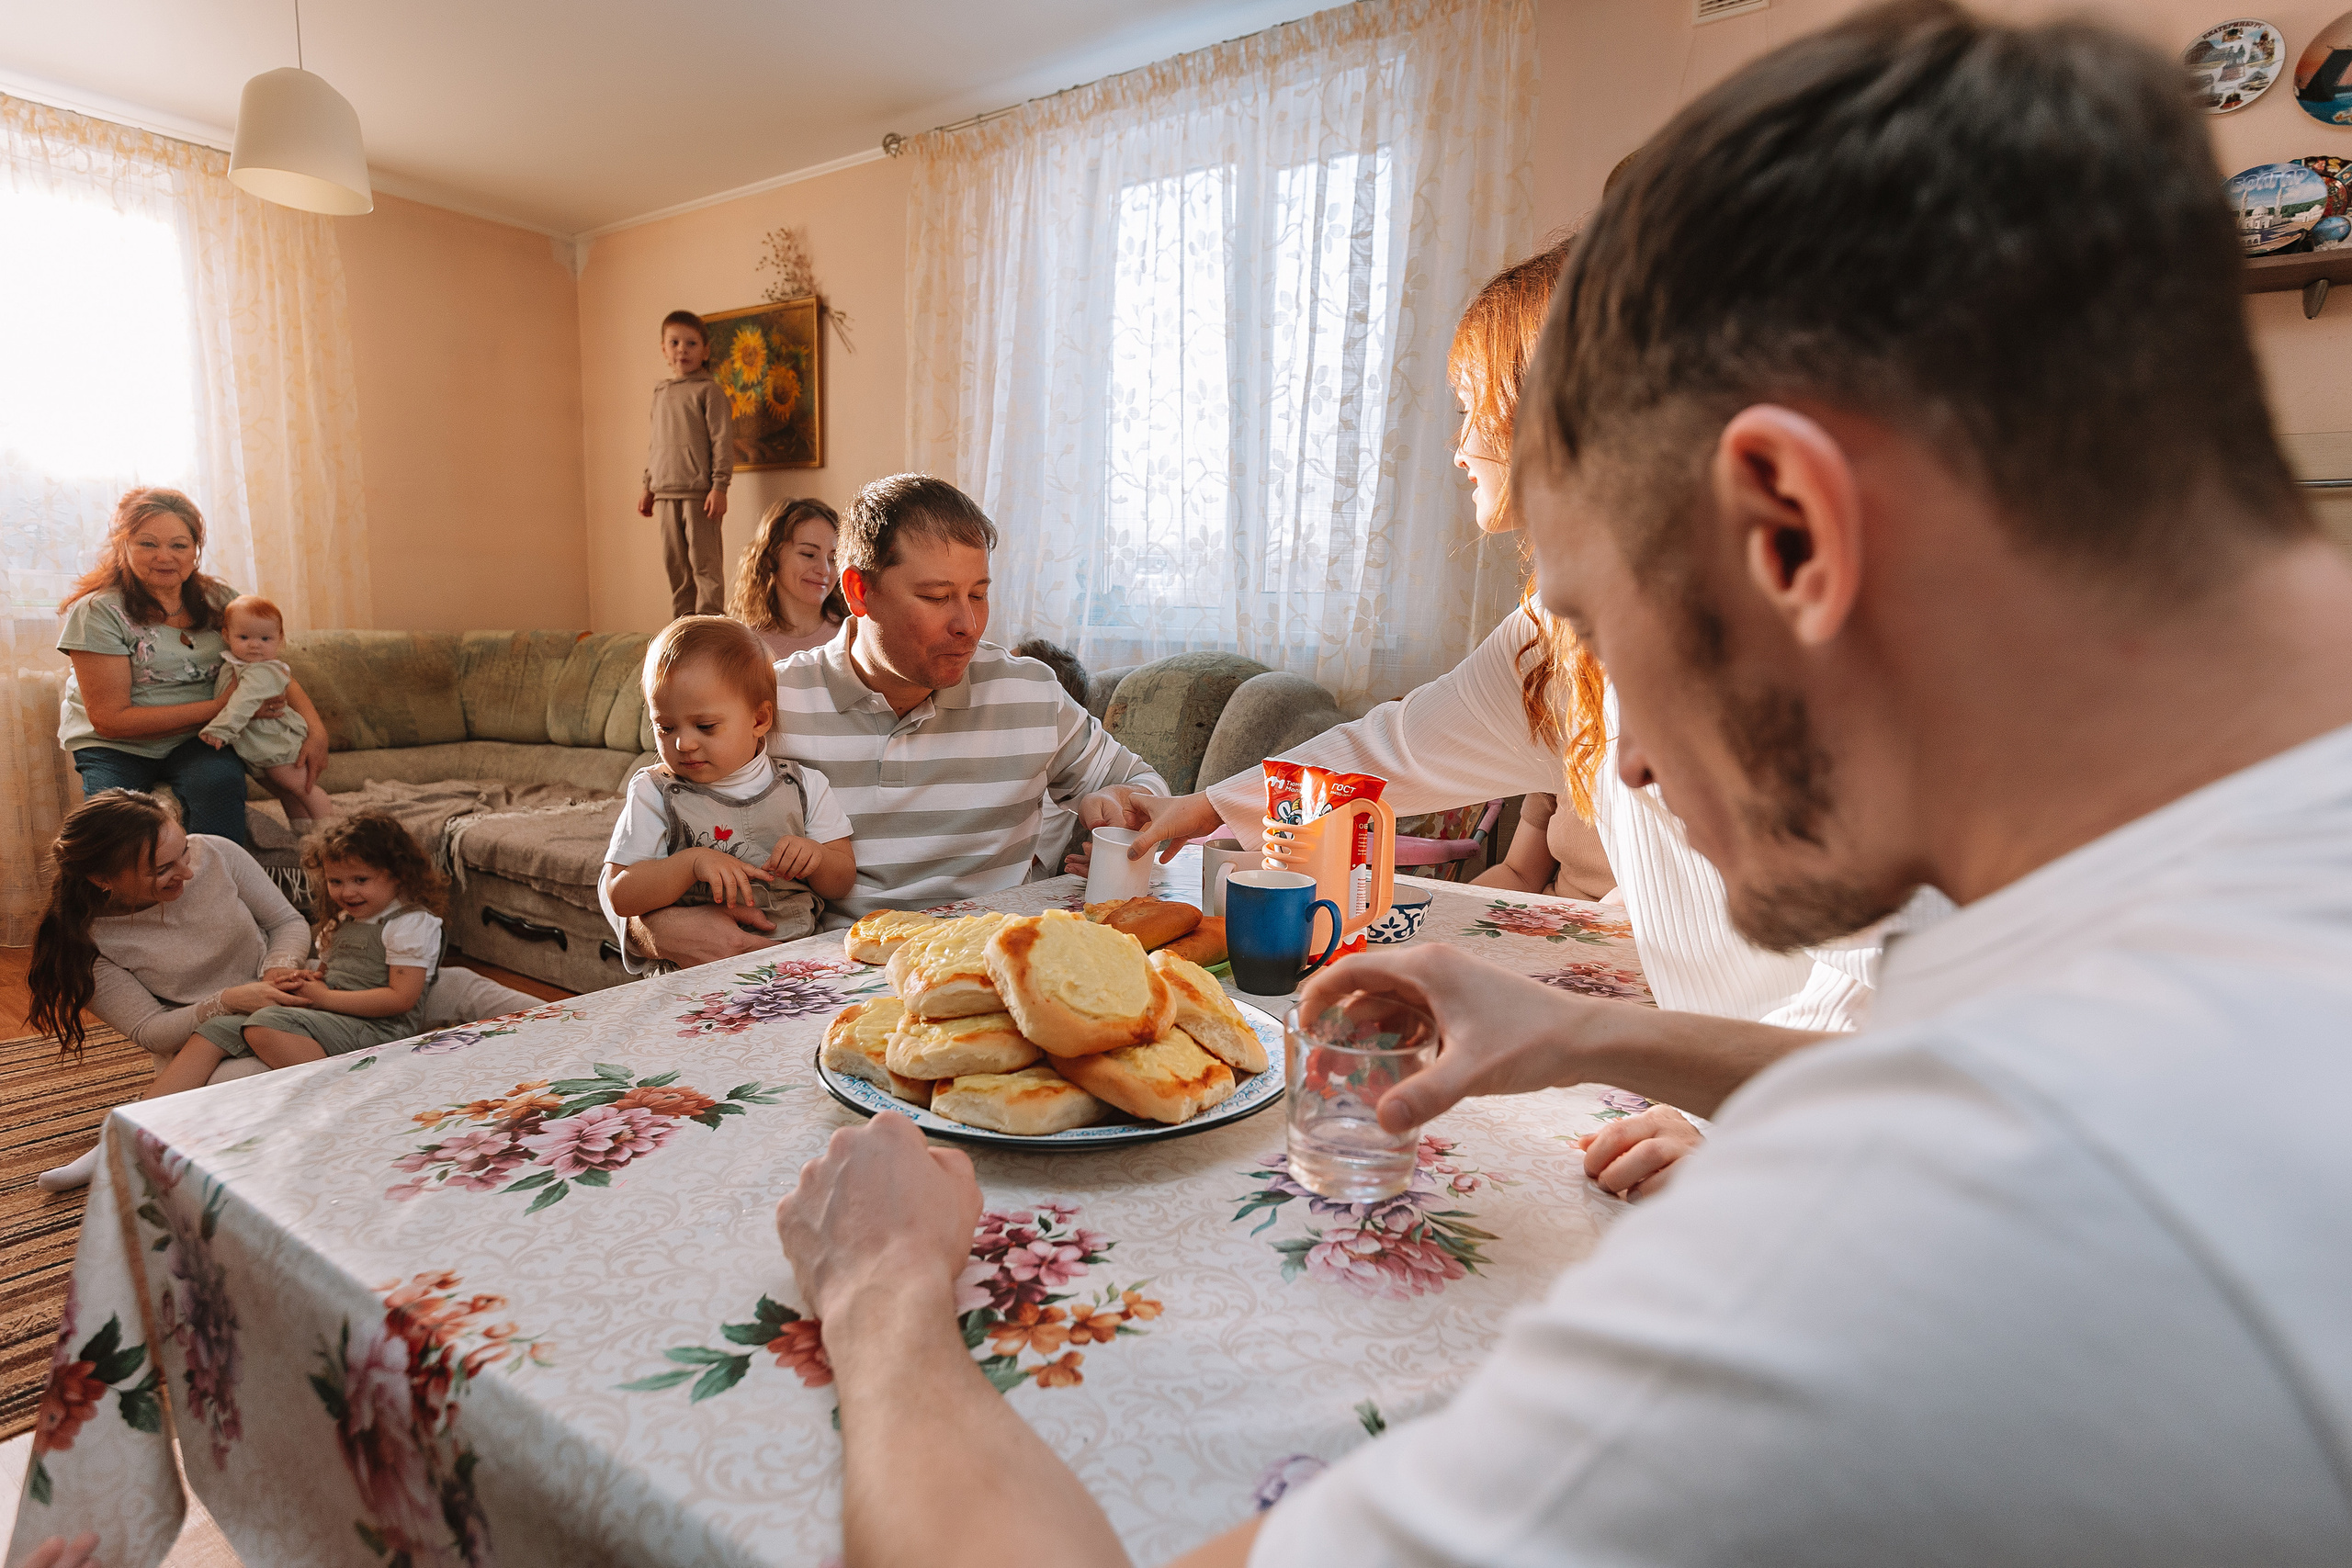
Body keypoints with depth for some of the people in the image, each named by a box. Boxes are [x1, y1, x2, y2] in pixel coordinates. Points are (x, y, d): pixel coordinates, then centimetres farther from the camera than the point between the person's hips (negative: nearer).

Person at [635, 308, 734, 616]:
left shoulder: (708, 391, -2)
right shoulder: (660, 393, 17)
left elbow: (722, 440, -8)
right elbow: (653, 443, 23)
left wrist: (719, 486, -14)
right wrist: (649, 487, 20)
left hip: (699, 492, -6)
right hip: (666, 493, 6)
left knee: (704, 562, -5)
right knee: (675, 565, 8)